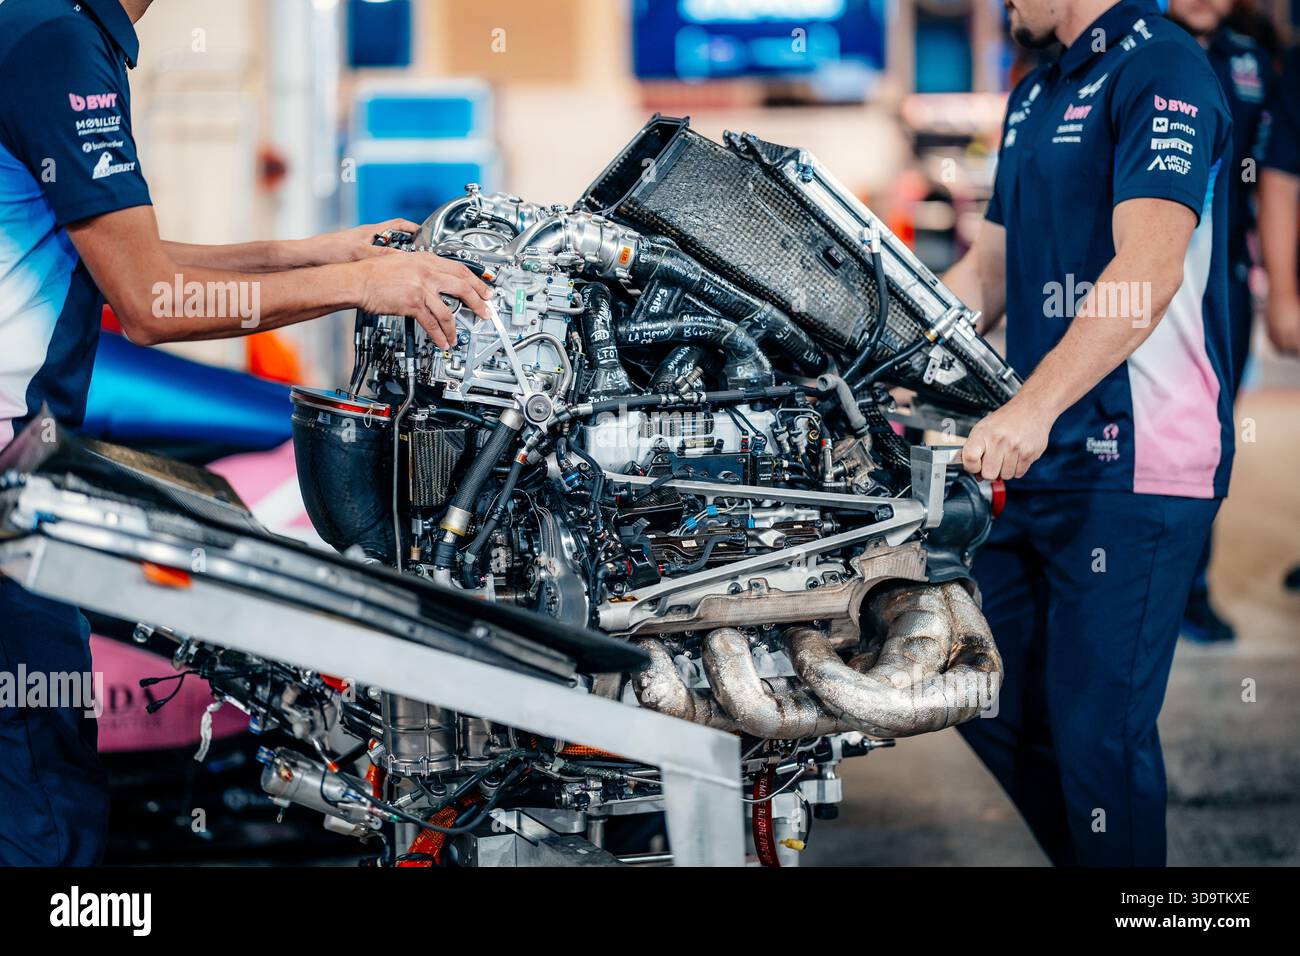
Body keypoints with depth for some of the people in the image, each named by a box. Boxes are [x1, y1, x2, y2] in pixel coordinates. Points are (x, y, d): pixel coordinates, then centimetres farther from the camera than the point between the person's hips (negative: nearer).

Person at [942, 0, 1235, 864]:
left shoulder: (1160, 71, -12)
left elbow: (1149, 268, -24)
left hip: (1133, 468, -10)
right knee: (985, 693, 14)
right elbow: (990, 270, 25)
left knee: (1098, 727, -5)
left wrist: (1032, 409, -31)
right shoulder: (1035, 97, 19)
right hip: (1045, 463, 10)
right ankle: (1084, 854, 28)